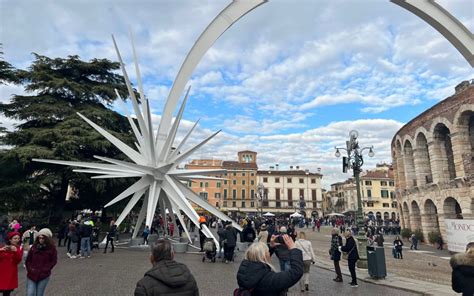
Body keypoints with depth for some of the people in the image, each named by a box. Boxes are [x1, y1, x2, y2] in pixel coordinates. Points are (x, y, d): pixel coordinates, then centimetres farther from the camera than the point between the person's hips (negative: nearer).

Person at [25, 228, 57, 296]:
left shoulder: (52, 248, -8)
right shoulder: (34, 246, -2)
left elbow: (53, 261, -1)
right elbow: (28, 259, 7)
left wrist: (44, 270, -7)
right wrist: (29, 269, -3)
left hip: (44, 276, -1)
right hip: (31, 274, 2)